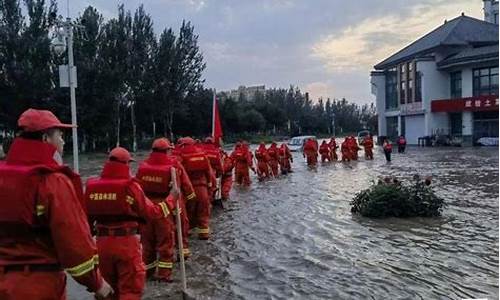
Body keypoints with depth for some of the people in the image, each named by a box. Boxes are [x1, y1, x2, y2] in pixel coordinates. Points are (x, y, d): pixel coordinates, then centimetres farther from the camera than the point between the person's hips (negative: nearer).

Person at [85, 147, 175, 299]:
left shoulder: (92, 186, -1)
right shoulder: (130, 186, -14)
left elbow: (86, 216, 7)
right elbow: (151, 213, -8)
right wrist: (171, 198, 4)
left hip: (102, 242, 5)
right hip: (126, 242, -5)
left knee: (107, 287, 23)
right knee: (130, 288, 7)